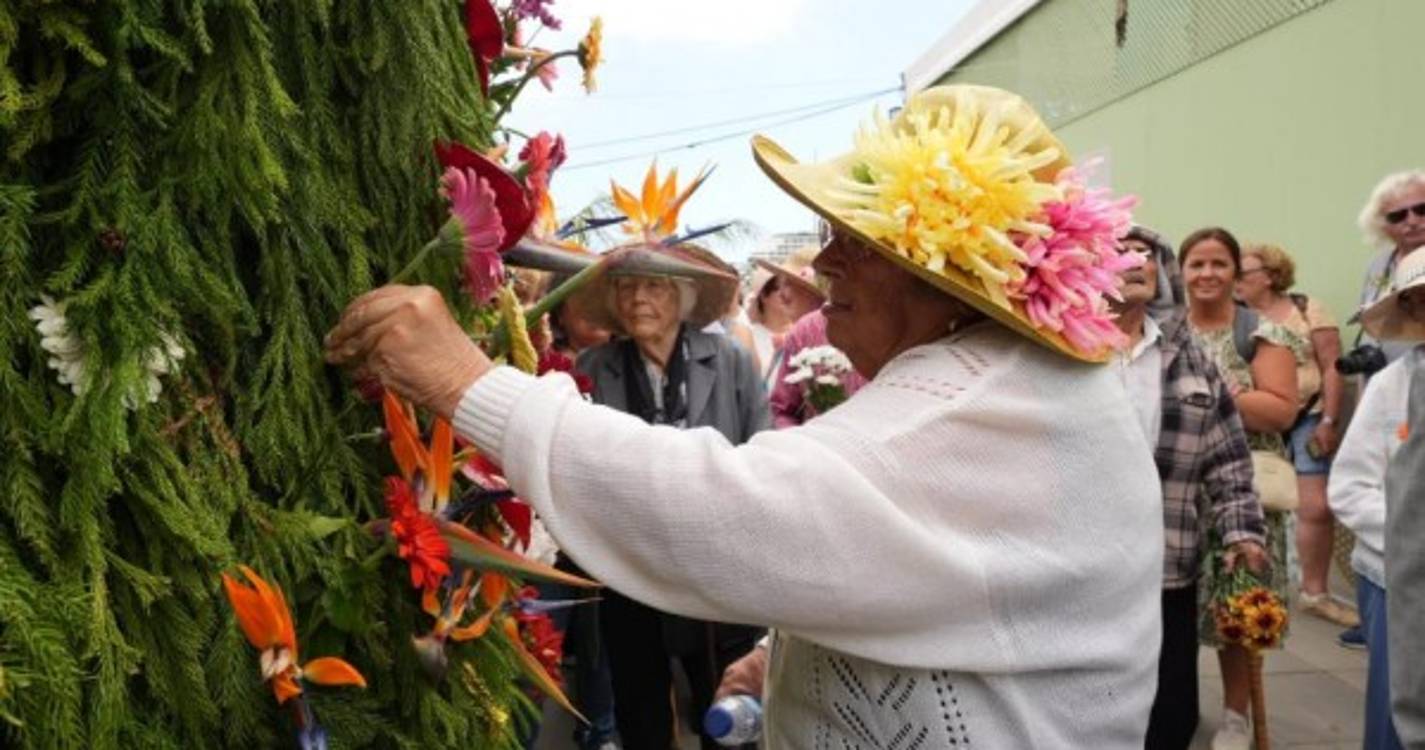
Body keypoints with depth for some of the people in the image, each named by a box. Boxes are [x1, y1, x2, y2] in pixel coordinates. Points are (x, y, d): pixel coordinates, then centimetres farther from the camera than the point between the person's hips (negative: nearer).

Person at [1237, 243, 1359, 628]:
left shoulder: (1308, 310, 0)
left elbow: (1332, 368, -2)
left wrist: (1329, 421, -8)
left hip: (1305, 421, -1)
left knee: (1317, 508, -2)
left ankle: (1314, 591, 12)